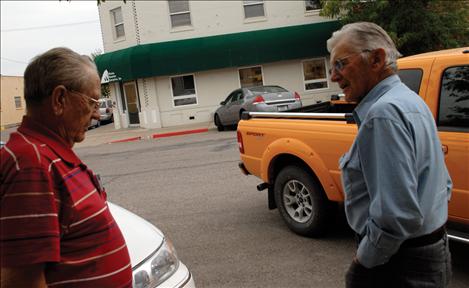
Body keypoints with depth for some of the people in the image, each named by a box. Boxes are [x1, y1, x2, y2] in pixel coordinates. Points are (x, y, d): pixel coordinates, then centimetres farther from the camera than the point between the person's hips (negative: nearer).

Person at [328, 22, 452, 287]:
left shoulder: (384, 112, -24)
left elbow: (397, 215, -30)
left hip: (401, 266, -9)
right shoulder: (410, 100, 8)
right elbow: (443, 185, 16)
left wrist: (364, 260, -15)